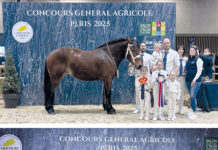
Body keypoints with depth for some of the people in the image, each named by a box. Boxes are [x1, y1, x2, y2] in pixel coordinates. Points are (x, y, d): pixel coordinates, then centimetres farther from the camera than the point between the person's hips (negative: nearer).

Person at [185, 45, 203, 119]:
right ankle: (193, 111, 20)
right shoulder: (188, 60, 15)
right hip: (188, 80, 6)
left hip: (196, 81, -6)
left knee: (193, 96, -12)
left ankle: (194, 113, -5)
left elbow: (199, 71, -9)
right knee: (192, 96, 10)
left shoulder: (198, 60, -4)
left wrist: (194, 80, -15)